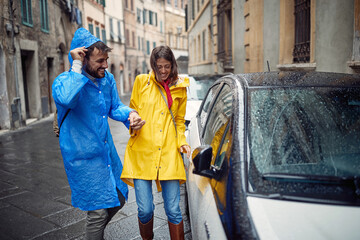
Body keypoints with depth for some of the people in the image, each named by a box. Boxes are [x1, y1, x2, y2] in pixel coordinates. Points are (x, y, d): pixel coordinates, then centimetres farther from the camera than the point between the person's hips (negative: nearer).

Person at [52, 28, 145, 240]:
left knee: (119, 199, 19)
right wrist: (76, 66, -31)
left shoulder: (107, 79, 2)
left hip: (108, 152, 7)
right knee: (98, 211, -1)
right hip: (84, 159, -7)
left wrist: (129, 113, -9)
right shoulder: (64, 81, -16)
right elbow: (65, 99, -40)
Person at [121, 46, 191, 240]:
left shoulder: (180, 88, 12)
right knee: (145, 210, 1)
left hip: (169, 154, 1)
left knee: (173, 210, 1)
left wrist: (181, 141, 2)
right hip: (141, 152, -1)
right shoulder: (141, 81, 7)